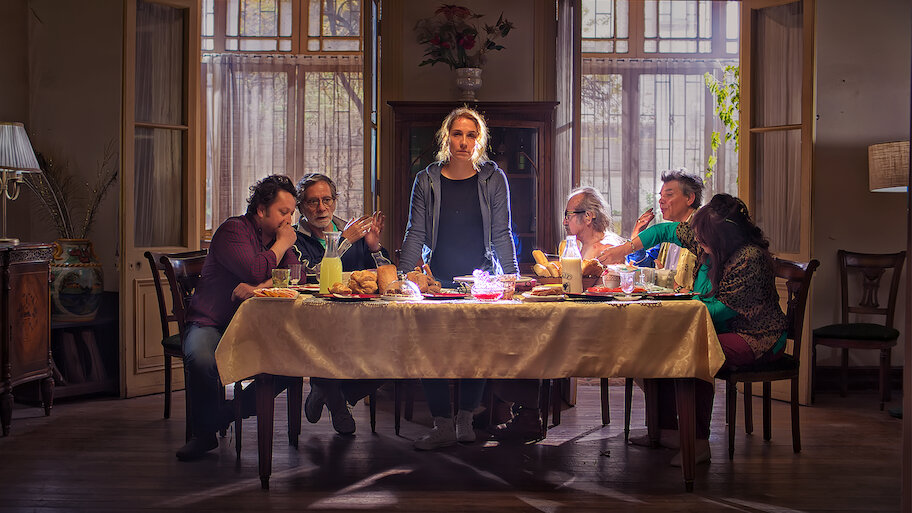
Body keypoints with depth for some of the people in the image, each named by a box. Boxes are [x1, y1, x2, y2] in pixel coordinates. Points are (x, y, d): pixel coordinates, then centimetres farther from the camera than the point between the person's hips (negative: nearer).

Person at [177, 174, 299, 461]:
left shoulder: (280, 237, 14)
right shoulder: (233, 231, -8)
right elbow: (255, 271, -23)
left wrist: (258, 288, -18)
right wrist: (282, 244, -7)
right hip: (211, 324, -5)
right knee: (202, 360, -38)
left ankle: (218, 421, -10)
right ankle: (204, 434, -10)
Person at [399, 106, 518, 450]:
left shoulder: (493, 179, 4)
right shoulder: (427, 180, 5)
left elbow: (502, 234, 4)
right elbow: (416, 235, 4)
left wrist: (512, 279, -4)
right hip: (438, 280, 1)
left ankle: (465, 417, 3)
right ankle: (443, 425, -10)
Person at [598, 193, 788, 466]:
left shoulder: (750, 258, -25)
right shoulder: (706, 240, -1)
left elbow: (727, 308, -23)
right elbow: (667, 231, 14)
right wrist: (626, 248, 8)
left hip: (756, 338, -9)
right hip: (720, 329, 9)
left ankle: (699, 443, -22)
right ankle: (666, 428, 4)